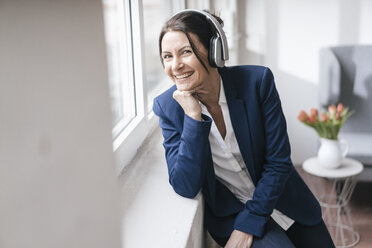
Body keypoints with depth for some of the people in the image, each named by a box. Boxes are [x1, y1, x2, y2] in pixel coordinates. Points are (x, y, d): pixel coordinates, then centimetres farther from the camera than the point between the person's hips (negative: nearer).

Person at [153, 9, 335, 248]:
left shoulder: (257, 81, -18)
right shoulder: (167, 106, -15)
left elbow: (278, 162, -14)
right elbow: (186, 188, -20)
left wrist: (248, 225, -18)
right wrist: (193, 117, -29)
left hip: (283, 199, 2)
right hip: (230, 213, -1)